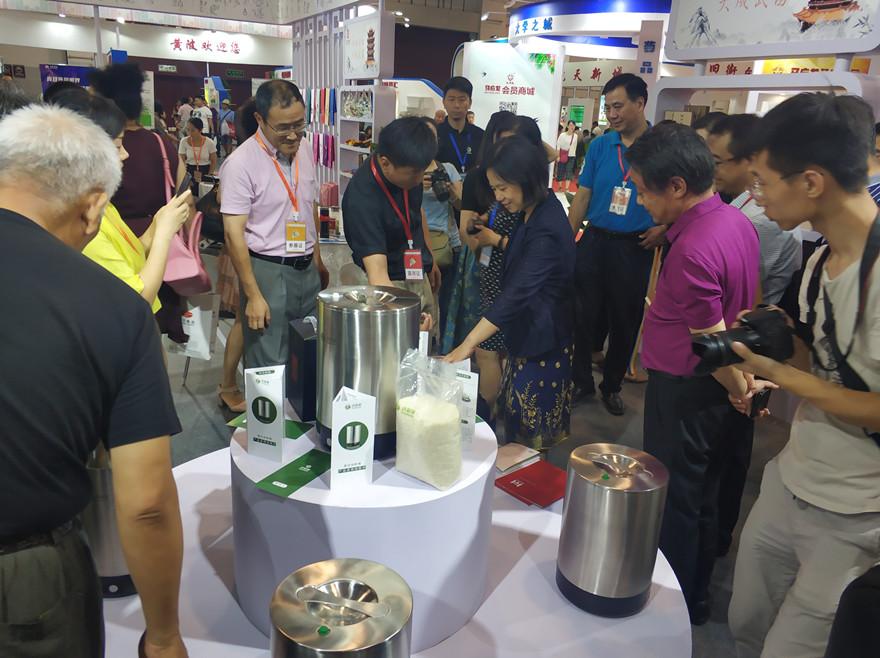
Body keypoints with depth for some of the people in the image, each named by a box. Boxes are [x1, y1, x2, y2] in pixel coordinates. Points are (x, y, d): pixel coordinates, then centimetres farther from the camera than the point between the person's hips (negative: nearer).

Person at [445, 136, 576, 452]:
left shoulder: (546, 229, -25)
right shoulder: (538, 212, 4)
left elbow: (517, 293, -33)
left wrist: (467, 345, -38)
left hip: (541, 341, -10)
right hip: (527, 331, 10)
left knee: (530, 437, 2)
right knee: (516, 415, 18)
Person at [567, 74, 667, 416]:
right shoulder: (600, 145, 2)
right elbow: (583, 196, 5)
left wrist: (664, 228, -14)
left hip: (635, 248, -2)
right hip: (594, 241, 2)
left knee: (625, 321, 10)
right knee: (583, 314, 7)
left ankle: (612, 385, 28)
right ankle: (581, 379, 25)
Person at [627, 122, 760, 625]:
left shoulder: (693, 250, -28)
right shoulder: (738, 221, 2)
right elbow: (748, 305, 12)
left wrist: (740, 391, -4)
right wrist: (745, 375, 17)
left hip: (684, 391, -9)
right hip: (716, 389, 9)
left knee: (673, 504, 8)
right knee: (704, 498, 22)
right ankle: (697, 597, 41)